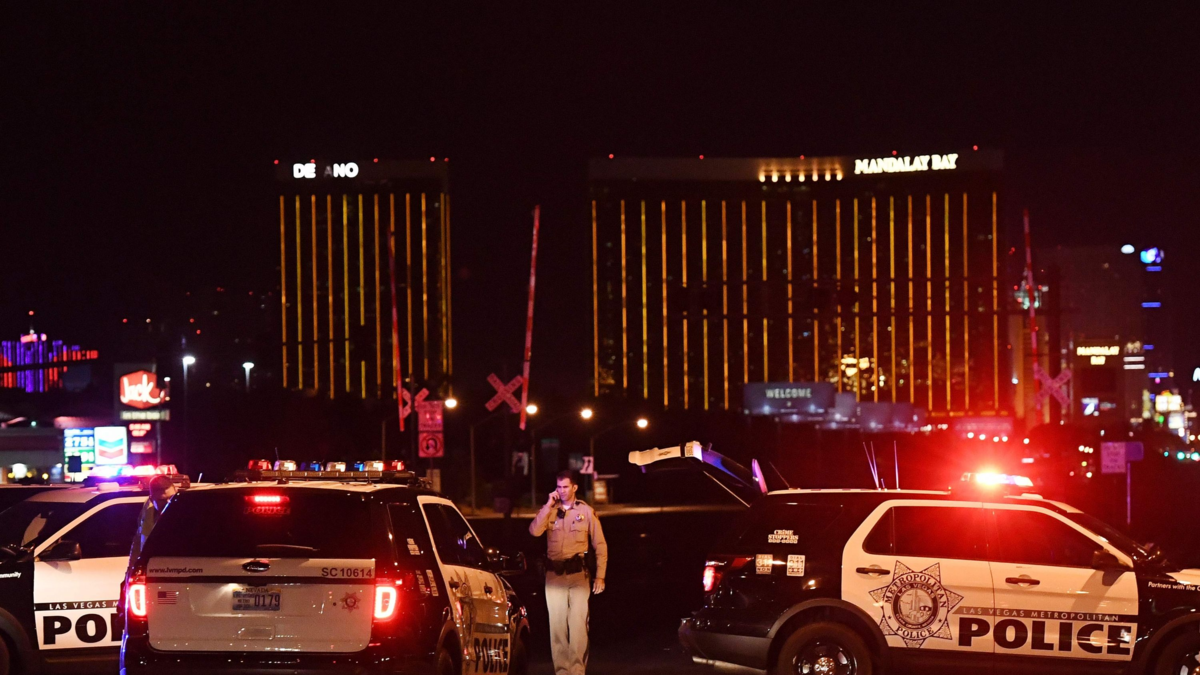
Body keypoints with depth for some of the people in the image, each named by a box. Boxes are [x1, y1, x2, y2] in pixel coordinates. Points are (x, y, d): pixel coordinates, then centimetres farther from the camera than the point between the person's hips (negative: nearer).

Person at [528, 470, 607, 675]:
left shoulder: (586, 511, 4)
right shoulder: (550, 511, 9)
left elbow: (600, 545, 4)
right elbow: (535, 531, -9)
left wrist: (600, 576, -1)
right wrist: (549, 505, -9)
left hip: (577, 573, -2)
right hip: (554, 574, 2)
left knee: (579, 624, -8)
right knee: (557, 625, 4)